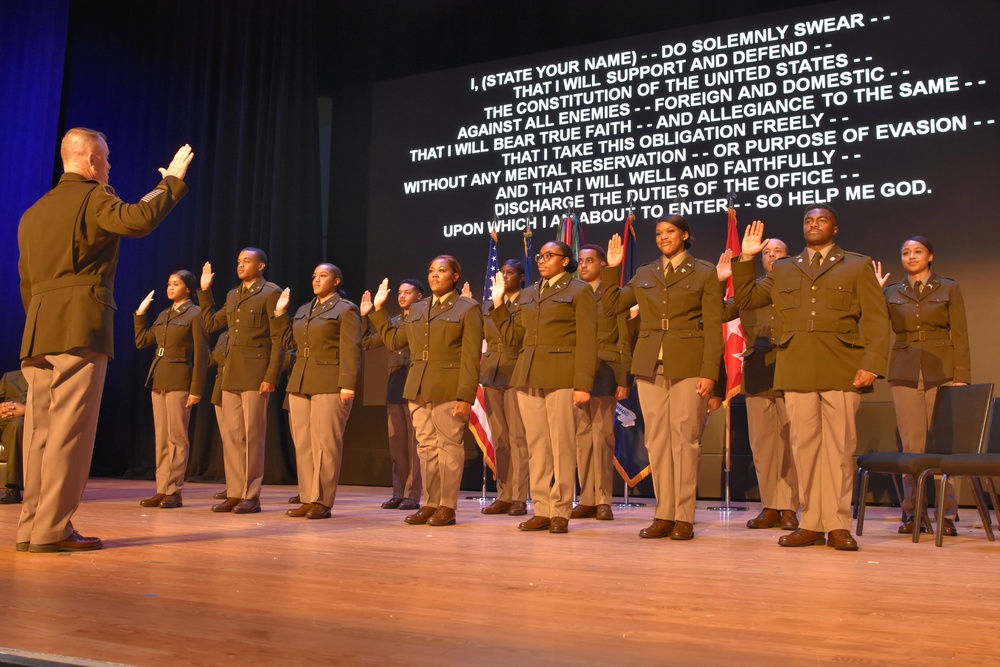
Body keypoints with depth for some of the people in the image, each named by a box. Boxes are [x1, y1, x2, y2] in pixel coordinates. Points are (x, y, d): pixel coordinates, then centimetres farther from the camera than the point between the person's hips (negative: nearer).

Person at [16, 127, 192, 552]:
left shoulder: (33, 212, 23)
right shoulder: (92, 198, -2)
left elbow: (26, 283, 23)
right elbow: (138, 219, -23)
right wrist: (171, 181, -9)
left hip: (37, 335, 8)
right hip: (81, 329, -8)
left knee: (40, 430, 8)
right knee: (70, 429, -8)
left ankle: (31, 526, 10)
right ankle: (52, 529, -9)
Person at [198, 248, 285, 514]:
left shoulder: (271, 293, -4)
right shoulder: (232, 295, 19)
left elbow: (279, 339, -9)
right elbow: (210, 324, 25)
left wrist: (271, 377, -17)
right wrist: (204, 291, 21)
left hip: (255, 374, -7)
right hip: (231, 374, 7)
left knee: (252, 435, -3)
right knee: (230, 434, 7)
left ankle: (252, 496, 4)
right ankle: (234, 493, 14)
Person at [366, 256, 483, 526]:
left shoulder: (467, 309, -1)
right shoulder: (417, 310, 18)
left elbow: (471, 358, -8)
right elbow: (394, 340, 23)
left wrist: (466, 397, -16)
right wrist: (378, 309, 22)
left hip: (449, 391, -6)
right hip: (418, 391, 6)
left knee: (449, 447, -2)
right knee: (426, 447, 9)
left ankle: (447, 507, 5)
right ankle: (431, 503, 17)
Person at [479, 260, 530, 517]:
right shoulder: (489, 306, 16)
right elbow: (487, 337, 17)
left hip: (517, 375, -6)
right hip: (492, 374, 6)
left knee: (518, 437, -6)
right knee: (499, 439, 7)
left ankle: (519, 498, -2)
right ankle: (503, 496, 12)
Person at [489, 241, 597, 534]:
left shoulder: (580, 291, 3)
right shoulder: (528, 295, 20)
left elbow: (586, 342, -5)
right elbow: (513, 337, 19)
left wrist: (583, 384, -13)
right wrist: (498, 304, 11)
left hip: (561, 377, -6)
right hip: (528, 378, 6)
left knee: (561, 446, -4)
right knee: (536, 447, 5)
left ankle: (561, 513, 3)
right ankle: (542, 511, 11)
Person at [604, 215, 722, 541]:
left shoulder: (705, 273, 4)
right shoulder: (644, 274, 15)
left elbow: (713, 327, -3)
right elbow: (611, 306, 14)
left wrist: (709, 372, -11)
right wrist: (612, 268, 7)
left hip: (688, 365, -4)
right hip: (650, 366, 4)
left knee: (685, 440, -4)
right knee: (657, 441, 5)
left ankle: (684, 517, 3)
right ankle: (664, 515, 12)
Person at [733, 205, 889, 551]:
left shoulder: (858, 266, 12)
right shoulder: (783, 270, 20)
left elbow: (877, 320, 4)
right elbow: (744, 299, 19)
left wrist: (871, 364, -9)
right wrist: (746, 259, 9)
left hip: (842, 369, -2)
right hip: (797, 370, 2)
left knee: (839, 447, -2)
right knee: (804, 445, 2)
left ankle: (838, 525, 5)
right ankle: (811, 523, 9)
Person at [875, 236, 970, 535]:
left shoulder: (949, 289, 8)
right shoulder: (892, 293, 12)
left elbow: (960, 336, 3)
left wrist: (961, 377, -6)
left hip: (941, 371, -1)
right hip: (905, 374, 1)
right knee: (912, 446, 1)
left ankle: (947, 515, 3)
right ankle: (912, 514, 6)